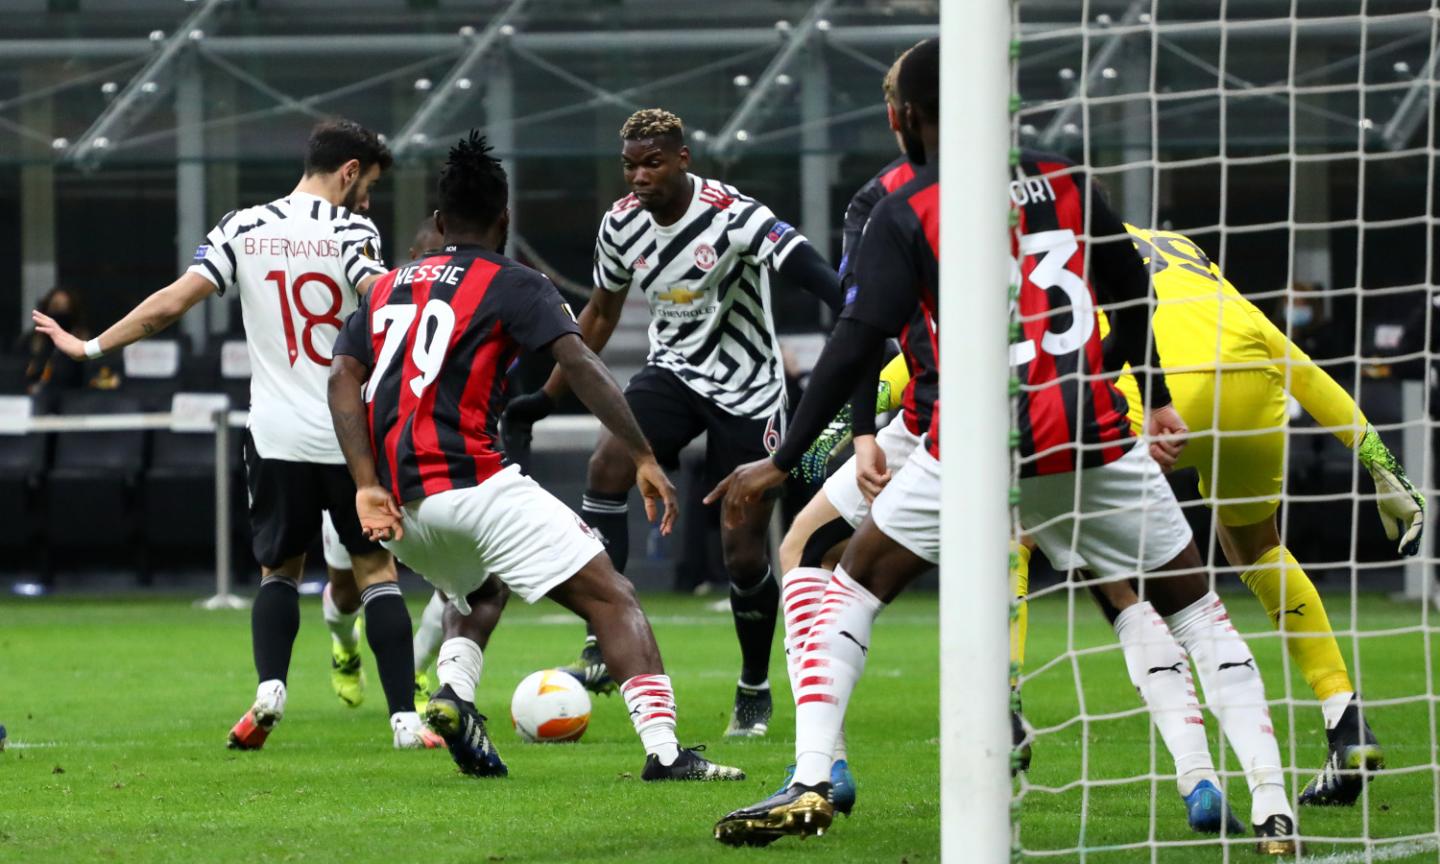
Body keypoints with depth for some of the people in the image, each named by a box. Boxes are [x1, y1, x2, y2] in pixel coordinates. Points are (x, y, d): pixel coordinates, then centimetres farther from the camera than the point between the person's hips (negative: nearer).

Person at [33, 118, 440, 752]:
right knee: (375, 569, 8)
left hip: (276, 438, 2)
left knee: (280, 569, 18)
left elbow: (172, 302, -2)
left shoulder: (244, 228, 3)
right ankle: (405, 717, -1)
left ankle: (269, 689, -6)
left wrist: (90, 347, 7)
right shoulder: (349, 230, -6)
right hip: (352, 434, -2)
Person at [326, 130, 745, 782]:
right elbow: (581, 366, -8)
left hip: (401, 507, 6)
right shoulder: (513, 287, 5)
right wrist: (644, 458, -9)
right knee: (610, 598, -4)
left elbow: (343, 378, 7)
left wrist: (367, 484, -2)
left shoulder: (387, 288, 21)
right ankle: (663, 750, -20)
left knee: (474, 588, 34)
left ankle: (453, 688, 5)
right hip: (470, 480, -6)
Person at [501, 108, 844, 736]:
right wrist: (548, 396, 16)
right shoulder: (621, 223, -2)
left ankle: (755, 691, 20)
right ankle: (605, 647, -24)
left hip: (747, 390, -4)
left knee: (744, 552, -3)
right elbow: (601, 312, 14)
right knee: (608, 463, -25)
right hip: (673, 371, 4)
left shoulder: (733, 217, -21)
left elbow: (819, 278, -30)